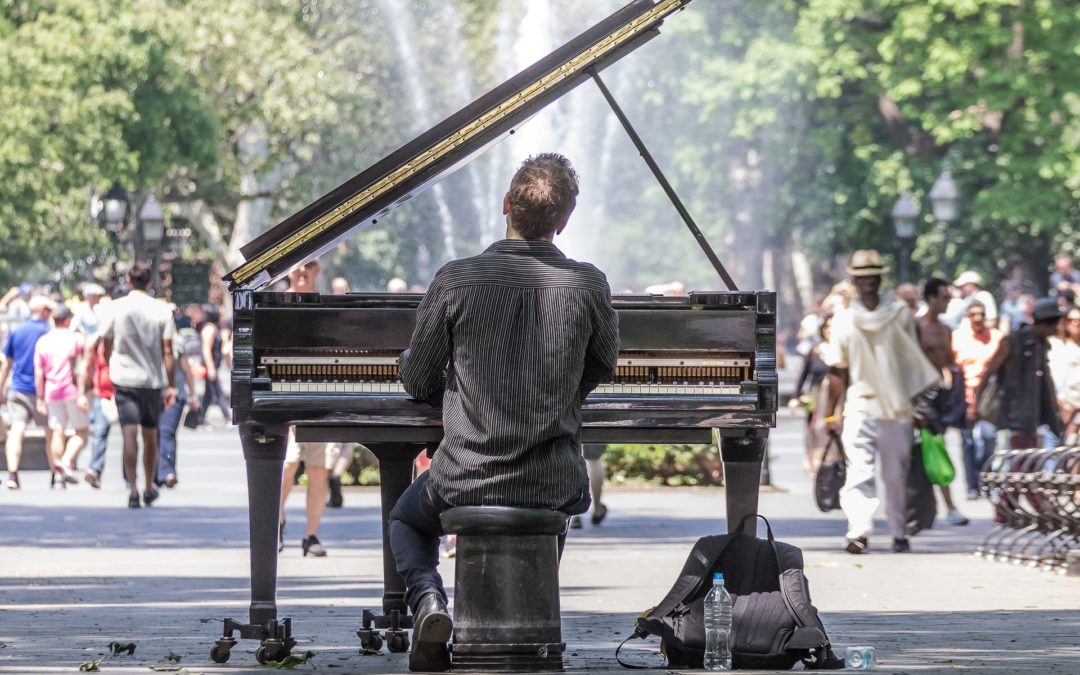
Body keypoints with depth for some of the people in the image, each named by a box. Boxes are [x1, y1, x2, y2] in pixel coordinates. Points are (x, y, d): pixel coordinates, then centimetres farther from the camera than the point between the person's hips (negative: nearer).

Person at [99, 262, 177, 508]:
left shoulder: (116, 308, -2)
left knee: (130, 433, -7)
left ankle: (133, 489, -18)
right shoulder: (161, 310, -4)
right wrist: (171, 385, -1)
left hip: (124, 379, -1)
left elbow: (106, 346, 7)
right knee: (150, 436, 15)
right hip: (153, 380, 1)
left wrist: (109, 368, 25)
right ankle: (150, 488, 26)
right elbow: (167, 352, -5)